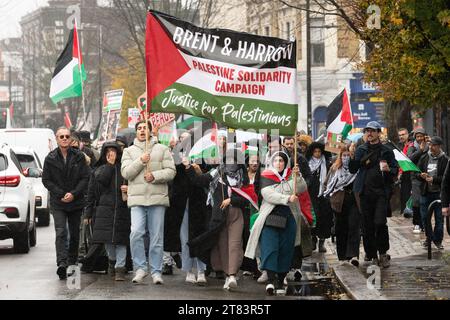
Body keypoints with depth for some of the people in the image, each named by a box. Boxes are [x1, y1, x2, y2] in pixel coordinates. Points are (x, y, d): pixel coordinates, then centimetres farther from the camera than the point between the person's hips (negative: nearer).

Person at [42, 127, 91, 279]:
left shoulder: (79, 157, 2)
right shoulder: (50, 159, 1)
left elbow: (85, 178, 0)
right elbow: (46, 180, 2)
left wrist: (74, 193, -13)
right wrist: (60, 194, -10)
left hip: (76, 202, 2)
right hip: (58, 203, -2)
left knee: (75, 234, 10)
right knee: (61, 232, -16)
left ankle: (72, 262, 24)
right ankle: (62, 264, -26)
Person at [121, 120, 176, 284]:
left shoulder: (162, 150, 10)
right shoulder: (129, 151, 13)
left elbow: (171, 171, 3)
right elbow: (126, 172, 0)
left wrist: (155, 176, -12)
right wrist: (140, 161, -13)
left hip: (158, 197, 0)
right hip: (137, 198, 0)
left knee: (157, 236, 1)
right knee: (136, 232, -16)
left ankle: (156, 271, 8)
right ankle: (140, 268, -4)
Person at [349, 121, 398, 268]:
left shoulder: (386, 151, 7)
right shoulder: (361, 150, 11)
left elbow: (396, 170, 9)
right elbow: (353, 170, 7)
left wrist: (388, 169, -13)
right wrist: (352, 157, -11)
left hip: (381, 191, -2)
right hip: (365, 192, 2)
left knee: (380, 222, -12)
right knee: (367, 225, 3)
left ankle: (383, 253, 0)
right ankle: (372, 254, 11)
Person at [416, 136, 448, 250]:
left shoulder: (445, 160, -5)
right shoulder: (424, 158, 7)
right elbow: (416, 173, 11)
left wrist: (434, 179, -21)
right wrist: (421, 175, -11)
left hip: (438, 192, -4)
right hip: (425, 192, 4)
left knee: (439, 218, 3)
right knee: (424, 216, 6)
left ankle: (437, 240, 14)